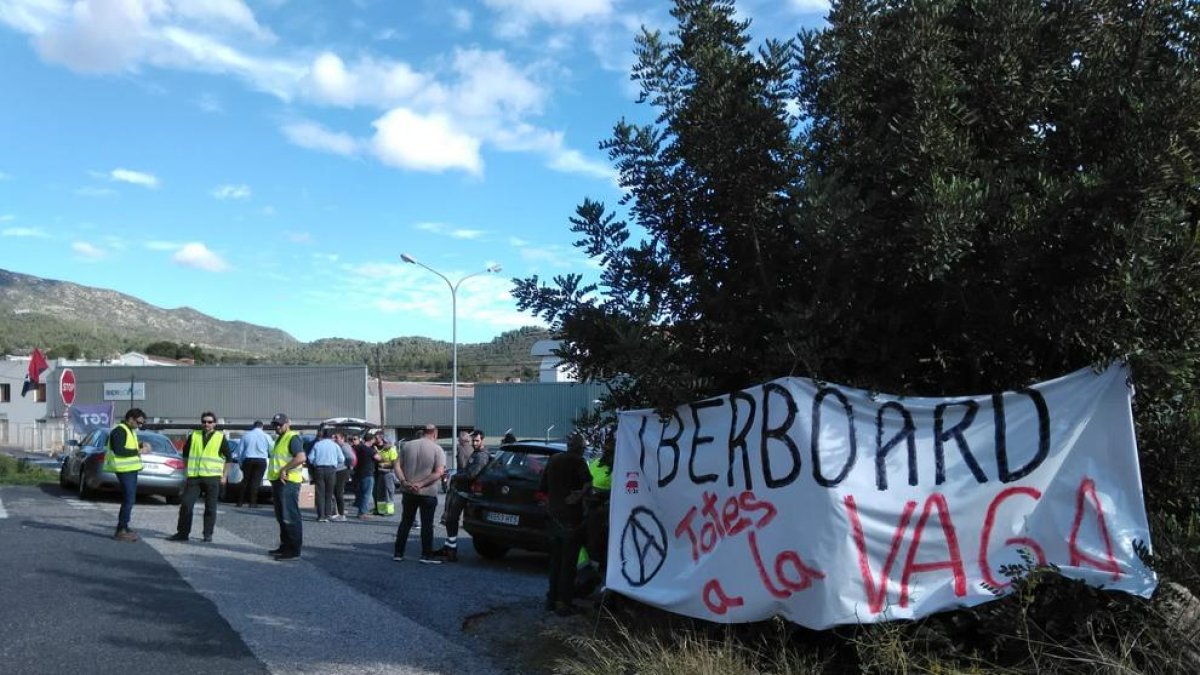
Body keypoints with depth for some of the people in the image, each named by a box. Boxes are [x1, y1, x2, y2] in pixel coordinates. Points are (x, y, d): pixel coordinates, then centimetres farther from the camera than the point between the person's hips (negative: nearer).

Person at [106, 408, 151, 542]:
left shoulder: (130, 430, 18)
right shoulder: (120, 430, -14)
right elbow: (118, 450, -25)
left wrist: (141, 445, 4)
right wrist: (139, 451, -21)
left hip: (131, 469, 10)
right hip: (125, 470, -10)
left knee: (129, 499, 14)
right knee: (129, 500, -11)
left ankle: (124, 528, 22)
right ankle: (121, 531, -8)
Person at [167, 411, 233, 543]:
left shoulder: (220, 437, 2)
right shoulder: (193, 436, 9)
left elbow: (228, 458, 5)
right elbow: (185, 454, 19)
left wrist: (224, 476, 1)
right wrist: (187, 470, 13)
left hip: (212, 478, -2)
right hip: (194, 477, 2)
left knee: (210, 508, 3)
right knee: (186, 505, -1)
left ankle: (208, 534, 12)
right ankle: (182, 533, 8)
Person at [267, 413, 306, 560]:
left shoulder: (293, 438, -11)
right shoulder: (279, 439, 21)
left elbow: (301, 457, -25)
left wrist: (284, 470, -22)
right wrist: (274, 483, 21)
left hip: (288, 482, -10)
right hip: (278, 482, 10)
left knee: (290, 517, -9)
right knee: (282, 517, 15)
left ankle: (294, 551, -8)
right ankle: (285, 546, 24)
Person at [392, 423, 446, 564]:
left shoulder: (408, 445, 4)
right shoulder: (437, 449, -8)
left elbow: (397, 466, 0)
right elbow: (439, 472, -17)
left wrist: (404, 481, -9)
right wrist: (421, 484, -17)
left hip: (408, 492, 4)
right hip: (428, 493, -4)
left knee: (405, 522, 13)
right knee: (427, 524, 5)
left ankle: (398, 553, 16)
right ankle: (427, 555, 7)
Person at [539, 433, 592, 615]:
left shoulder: (553, 460, 11)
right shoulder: (578, 461, -9)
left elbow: (543, 488, 17)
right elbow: (588, 482, -24)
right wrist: (581, 494, -13)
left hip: (553, 516, 6)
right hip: (570, 517, -6)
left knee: (555, 559, 17)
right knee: (568, 561, 0)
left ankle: (552, 598, 21)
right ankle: (563, 602, 1)